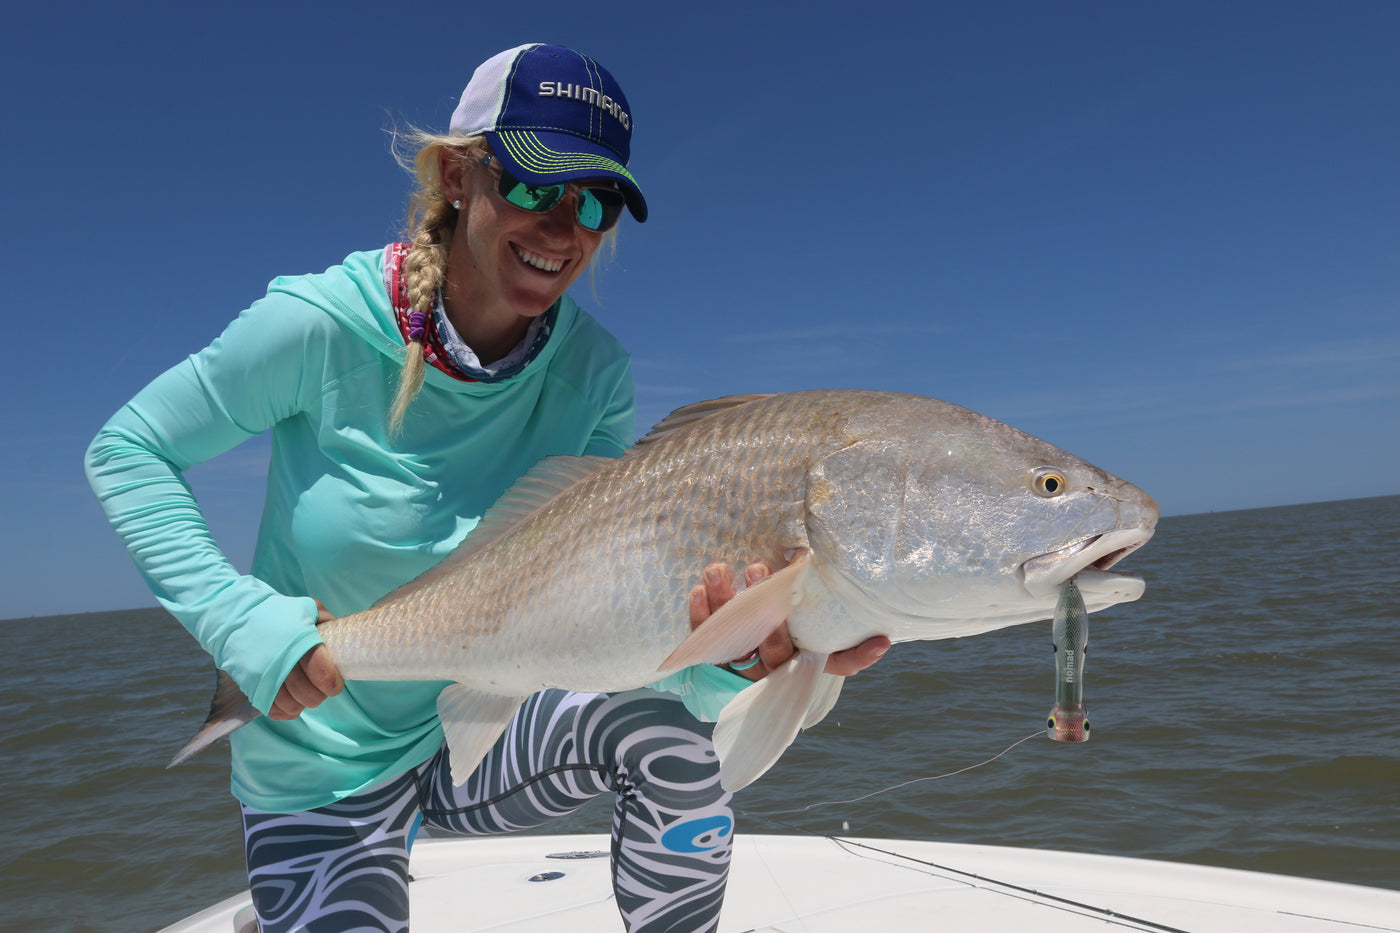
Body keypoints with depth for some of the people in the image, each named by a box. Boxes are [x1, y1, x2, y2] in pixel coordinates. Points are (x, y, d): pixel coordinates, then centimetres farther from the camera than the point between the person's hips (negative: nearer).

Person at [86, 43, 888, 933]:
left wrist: (740, 650, -40)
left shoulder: (594, 373, -13)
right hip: (324, 776, -1)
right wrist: (243, 620, -25)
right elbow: (127, 451, -11)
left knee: (669, 738, -23)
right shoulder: (324, 324, -22)